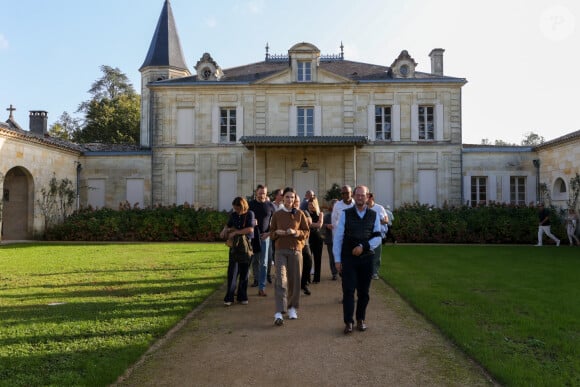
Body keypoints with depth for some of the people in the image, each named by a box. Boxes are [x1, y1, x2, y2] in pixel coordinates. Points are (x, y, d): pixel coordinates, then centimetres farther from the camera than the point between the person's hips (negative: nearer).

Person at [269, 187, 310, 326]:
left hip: (295, 250, 1)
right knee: (281, 279, -13)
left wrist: (295, 232, -13)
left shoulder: (300, 214, 4)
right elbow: (271, 233, 11)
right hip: (280, 250, -1)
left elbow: (306, 232, 5)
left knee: (294, 280, 6)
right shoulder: (277, 214, 6)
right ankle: (279, 313, -15)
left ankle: (292, 307, 27)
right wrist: (277, 232, -11)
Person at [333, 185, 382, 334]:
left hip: (366, 259, 2)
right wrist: (337, 260, -4)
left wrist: (363, 246, -14)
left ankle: (360, 319, 23)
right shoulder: (345, 214, 0)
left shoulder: (374, 215, 5)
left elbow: (378, 237, 2)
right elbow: (338, 237, -1)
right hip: (348, 259, -2)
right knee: (348, 291, -3)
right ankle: (348, 322, 3)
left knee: (364, 292, 9)